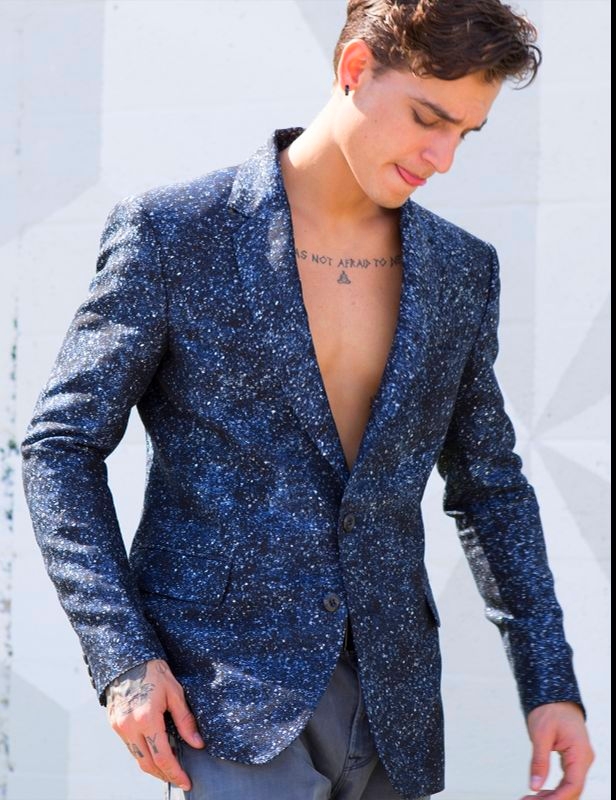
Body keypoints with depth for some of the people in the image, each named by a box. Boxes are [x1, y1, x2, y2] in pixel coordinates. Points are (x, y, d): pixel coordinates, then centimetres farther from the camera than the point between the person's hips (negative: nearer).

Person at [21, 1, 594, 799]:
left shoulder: (460, 270, 9)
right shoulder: (171, 232, -5)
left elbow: (490, 486, 17)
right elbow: (62, 445, -2)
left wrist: (551, 687, 8)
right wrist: (123, 659, -12)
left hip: (390, 699, 5)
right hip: (224, 691, -5)